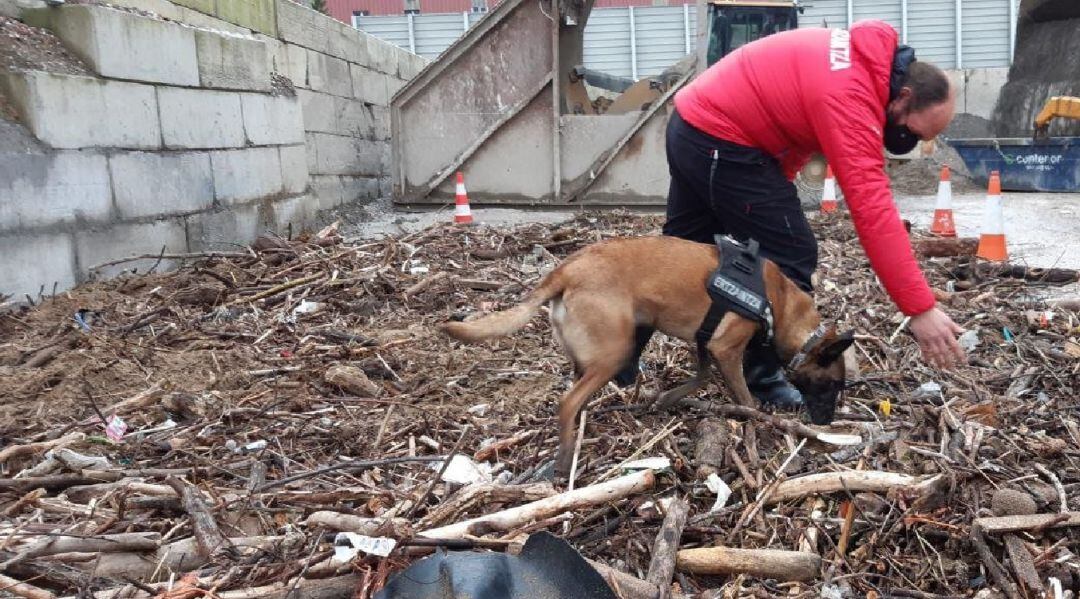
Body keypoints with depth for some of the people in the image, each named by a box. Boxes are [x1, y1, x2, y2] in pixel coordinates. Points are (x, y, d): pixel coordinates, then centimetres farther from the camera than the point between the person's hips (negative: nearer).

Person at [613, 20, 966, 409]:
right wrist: (921, 310, -28)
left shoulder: (867, 55, 6)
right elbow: (874, 212, -29)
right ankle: (763, 377, 9)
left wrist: (774, 192, 6)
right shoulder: (850, 98, -24)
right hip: (720, 142, -10)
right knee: (791, 255, -4)